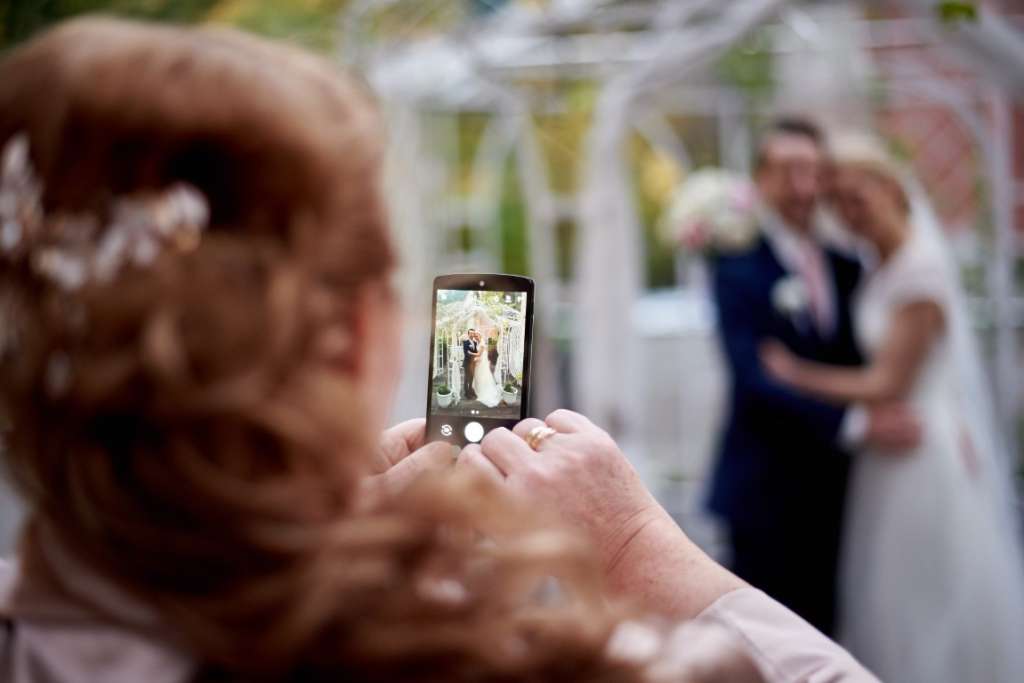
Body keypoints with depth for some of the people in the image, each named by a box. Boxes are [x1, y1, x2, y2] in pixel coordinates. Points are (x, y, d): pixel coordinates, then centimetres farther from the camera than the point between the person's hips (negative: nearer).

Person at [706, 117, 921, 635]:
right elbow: (755, 381, -18)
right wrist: (857, 423, -22)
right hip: (767, 498, -5)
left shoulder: (847, 269, 10)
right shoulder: (739, 270, -8)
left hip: (834, 494, 6)